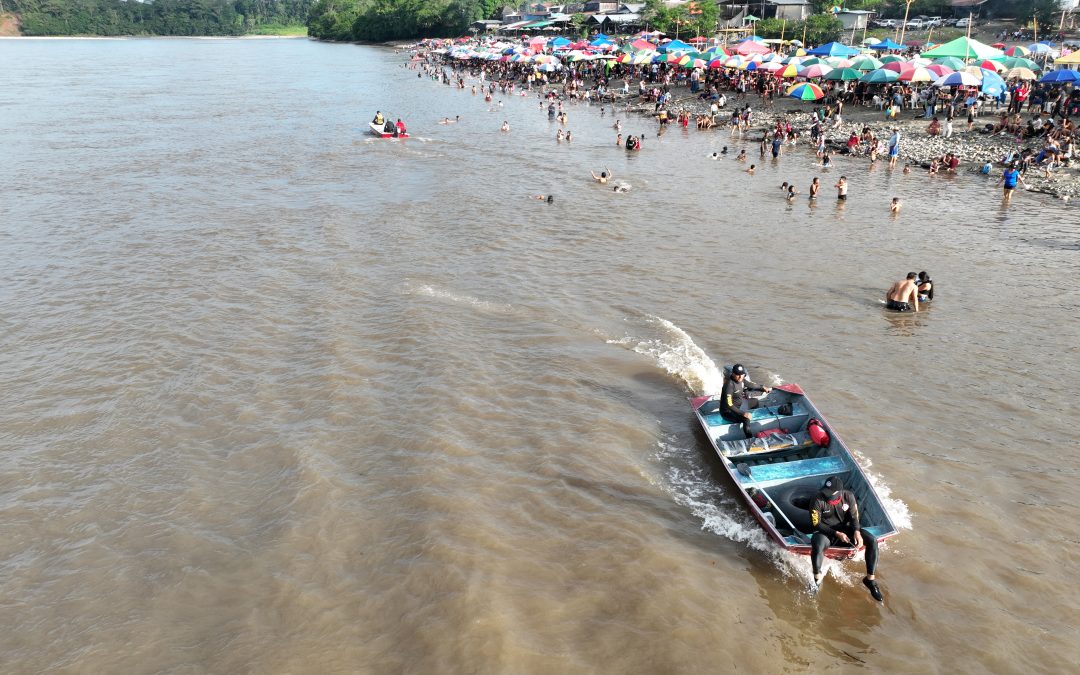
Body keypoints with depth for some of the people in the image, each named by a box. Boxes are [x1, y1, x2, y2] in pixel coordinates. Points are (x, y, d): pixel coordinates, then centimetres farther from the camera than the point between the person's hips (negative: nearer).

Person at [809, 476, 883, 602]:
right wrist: (836, 533, -23)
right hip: (825, 532, -4)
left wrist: (857, 532, -20)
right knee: (817, 546, -39)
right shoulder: (818, 501, -21)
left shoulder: (848, 496, -9)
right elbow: (816, 524, -15)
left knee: (872, 541, -18)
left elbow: (854, 517, 0)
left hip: (845, 529, 4)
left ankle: (870, 579, -7)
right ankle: (817, 580, -16)